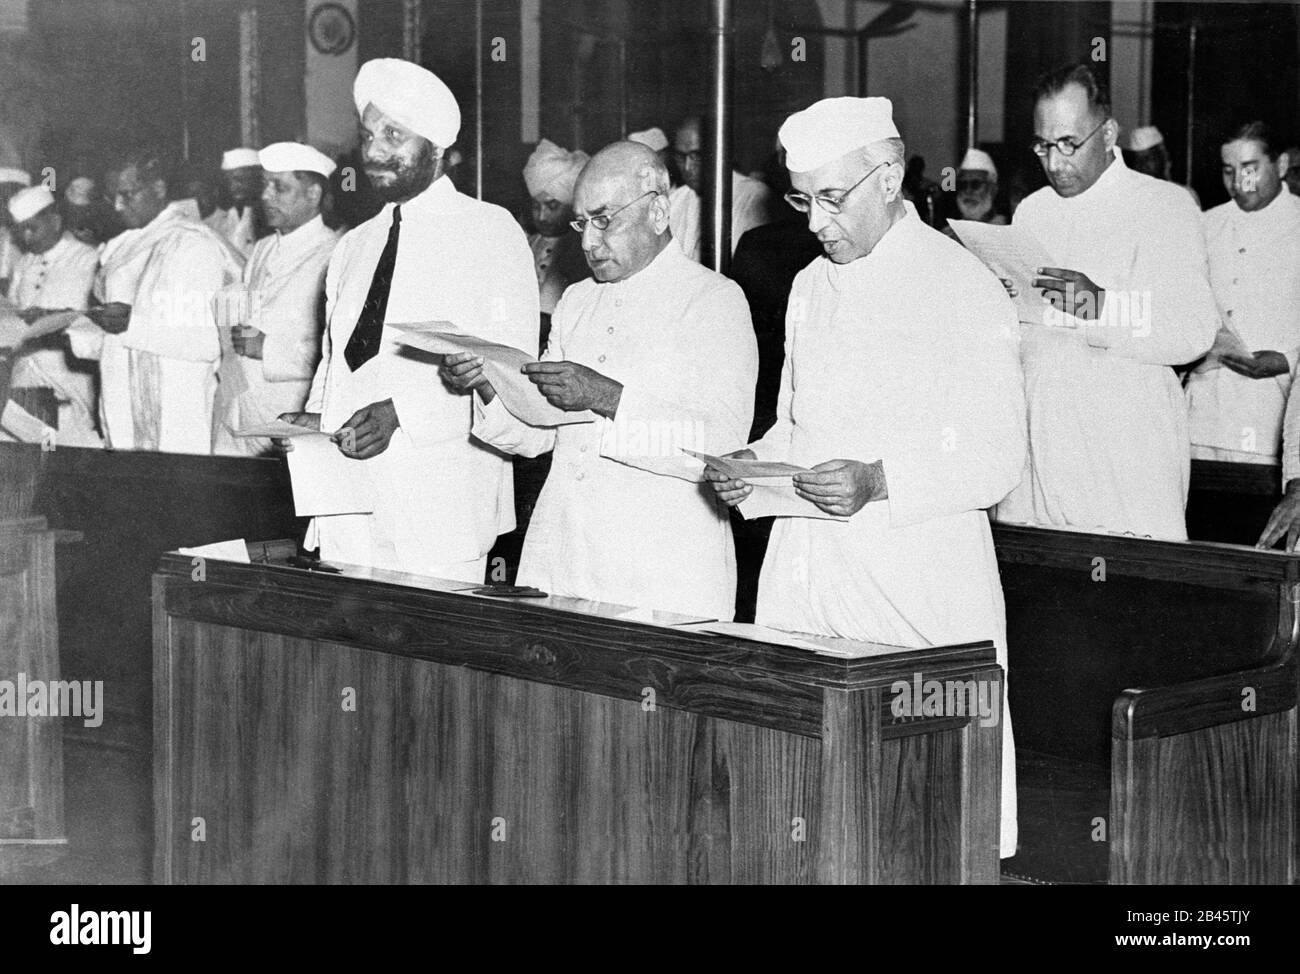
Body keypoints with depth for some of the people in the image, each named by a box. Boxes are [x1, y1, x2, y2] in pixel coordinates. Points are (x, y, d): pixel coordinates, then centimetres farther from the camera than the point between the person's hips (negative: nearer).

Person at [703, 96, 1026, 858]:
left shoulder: (966, 289, -6)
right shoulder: (811, 287, 16)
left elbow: (997, 459, -10)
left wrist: (880, 482, -23)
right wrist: (755, 464, 4)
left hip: (918, 590, -6)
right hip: (805, 585, 6)